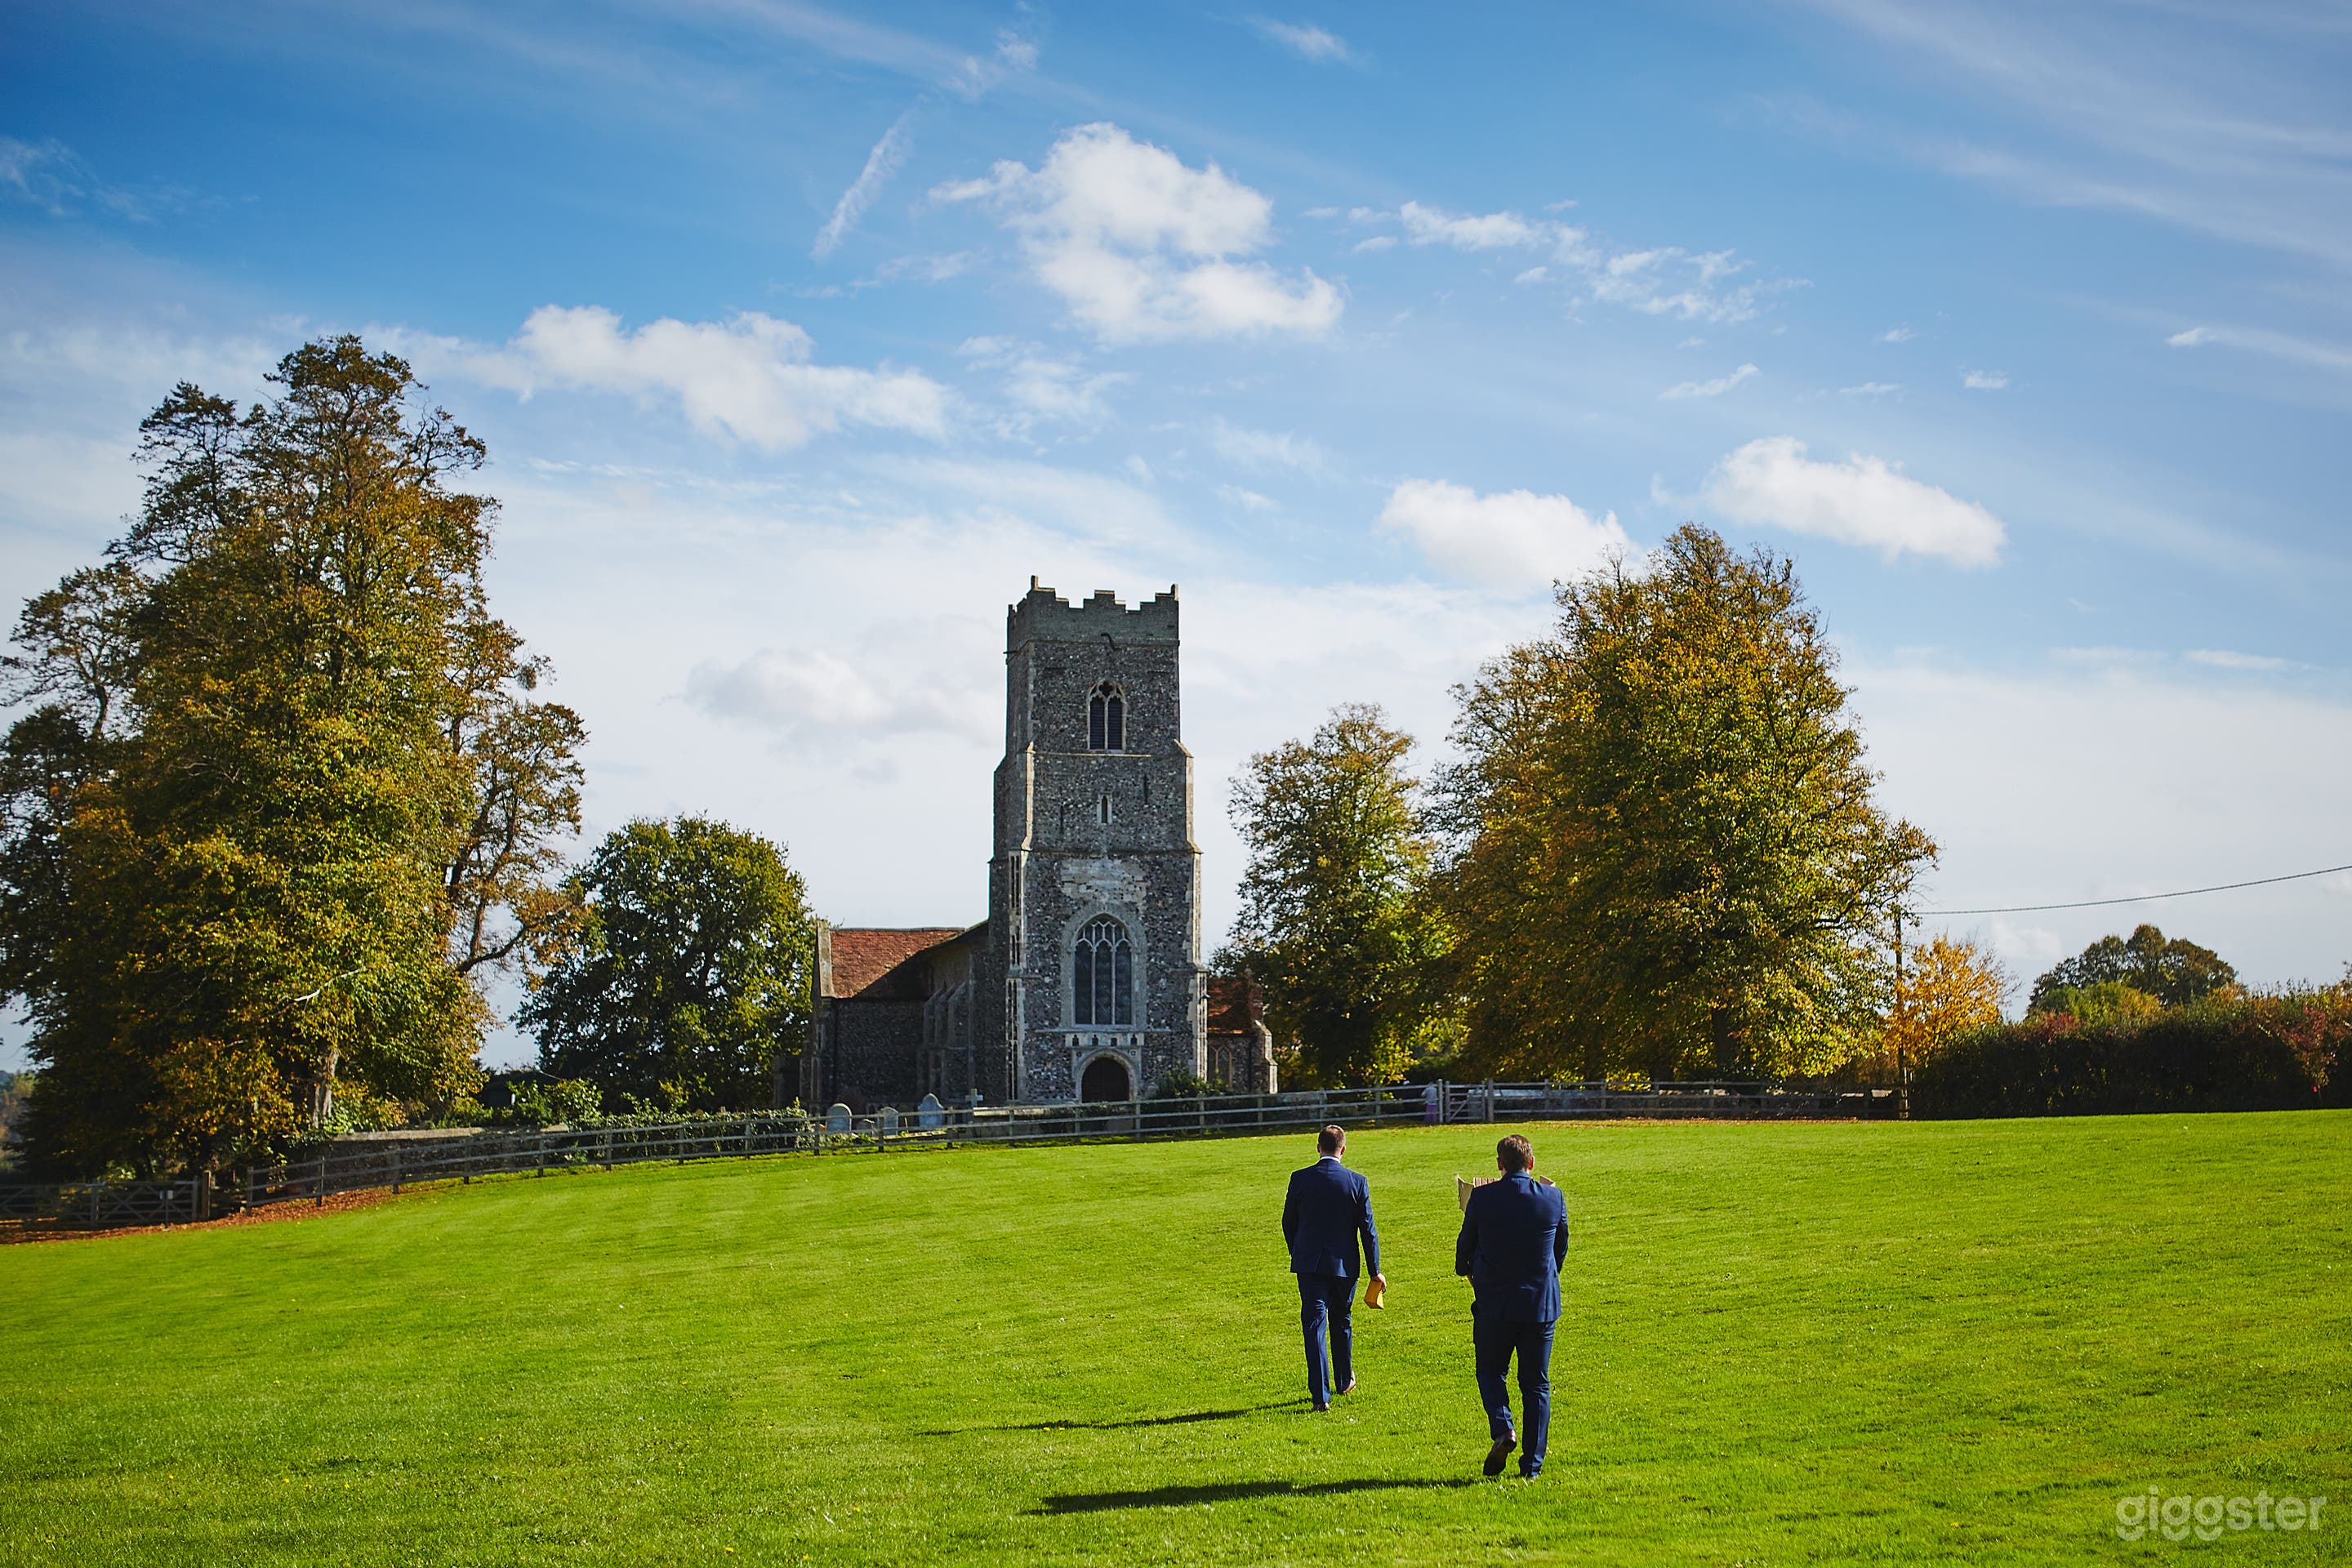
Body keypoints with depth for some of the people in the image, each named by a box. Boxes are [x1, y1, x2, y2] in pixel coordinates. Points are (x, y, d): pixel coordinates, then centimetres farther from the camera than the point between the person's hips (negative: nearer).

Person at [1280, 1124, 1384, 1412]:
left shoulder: (1300, 1179, -6)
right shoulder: (1357, 1182, -6)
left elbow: (1288, 1223, 4)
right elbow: (1368, 1229, -3)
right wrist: (1375, 1270, 4)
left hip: (1309, 1264, -1)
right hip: (1344, 1264, 1)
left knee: (1314, 1325, -1)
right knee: (1341, 1322, 21)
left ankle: (1321, 1395, -8)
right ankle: (1344, 1380, 38)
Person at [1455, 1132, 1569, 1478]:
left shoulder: (1482, 1197, -9)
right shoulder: (1553, 1197, -4)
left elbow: (1465, 1245, 3)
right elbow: (1561, 1247, 9)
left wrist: (1466, 1270, 25)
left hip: (1494, 1305, -1)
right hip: (1541, 1303, 1)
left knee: (1490, 1372, 17)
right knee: (1536, 1384, 10)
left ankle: (1502, 1430, -8)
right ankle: (1532, 1464, 9)